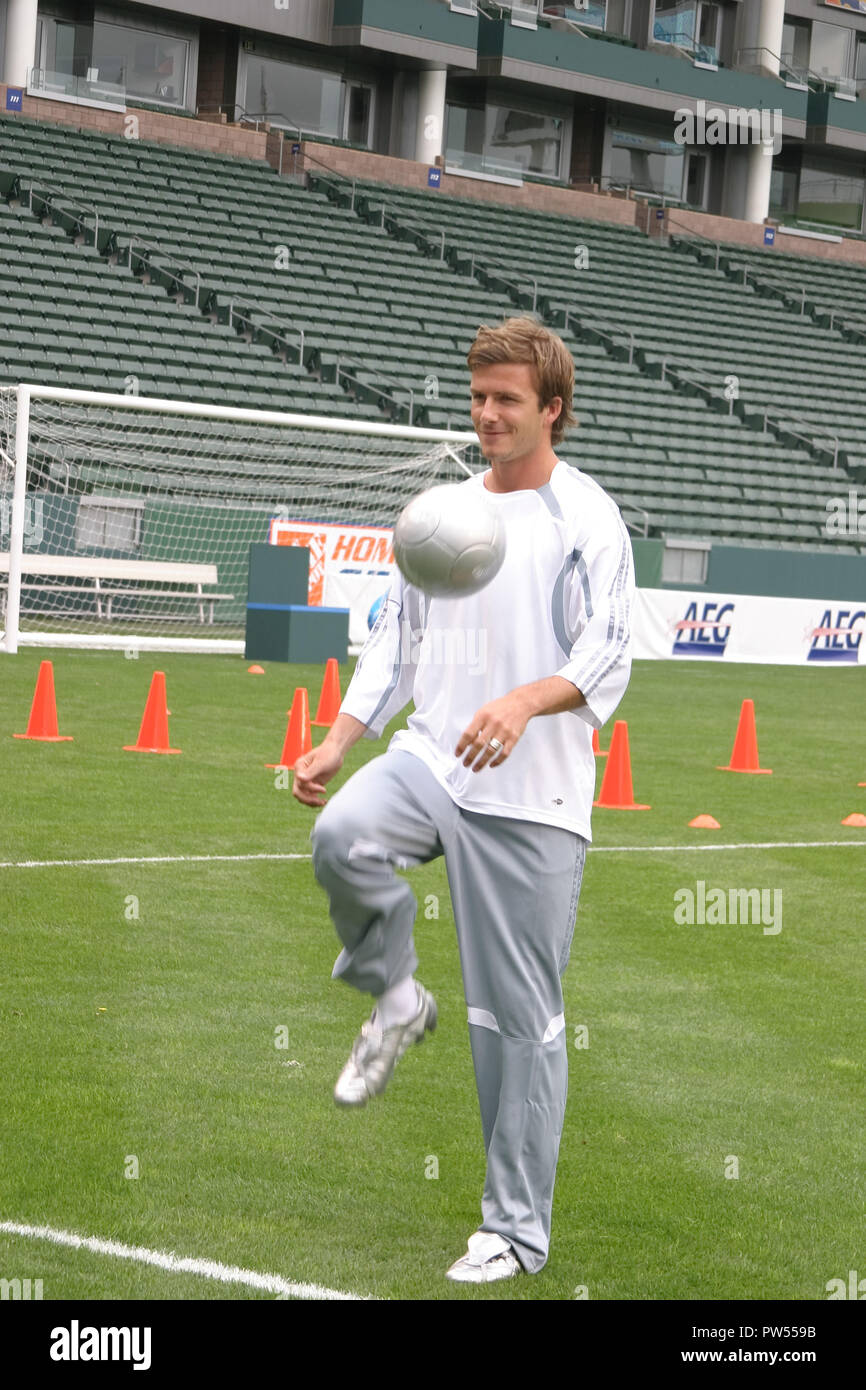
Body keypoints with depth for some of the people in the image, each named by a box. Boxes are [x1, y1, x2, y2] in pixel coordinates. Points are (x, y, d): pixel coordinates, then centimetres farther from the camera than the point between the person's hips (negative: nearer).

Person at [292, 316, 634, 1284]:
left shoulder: (586, 520, -4)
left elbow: (606, 658, -14)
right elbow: (396, 640, 20)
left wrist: (523, 703, -34)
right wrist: (335, 745, 8)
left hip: (530, 797, -4)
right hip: (428, 758, 4)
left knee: (520, 1019, -1)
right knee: (342, 837, -31)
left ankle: (514, 1231, 11)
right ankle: (395, 998, -3)